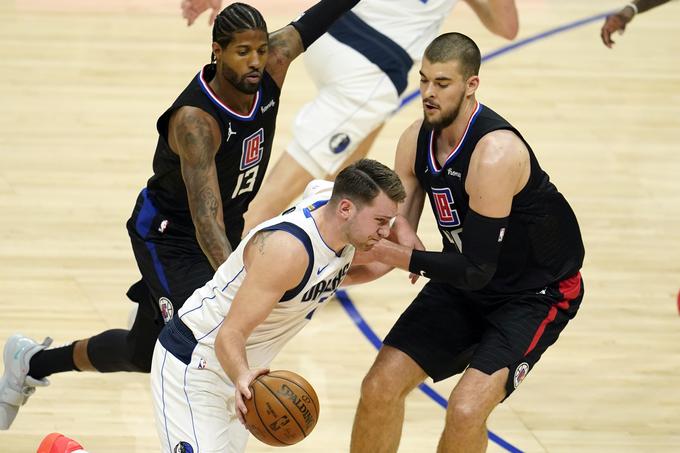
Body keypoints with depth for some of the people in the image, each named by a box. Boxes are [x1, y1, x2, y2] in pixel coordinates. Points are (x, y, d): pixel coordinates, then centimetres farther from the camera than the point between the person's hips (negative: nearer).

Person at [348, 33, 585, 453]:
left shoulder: (495, 155, -32)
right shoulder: (417, 139, -9)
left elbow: (477, 269, -31)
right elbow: (398, 229, -1)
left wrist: (398, 256, -29)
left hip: (538, 292, -7)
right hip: (467, 282, 7)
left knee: (465, 412, -22)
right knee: (381, 385, -1)